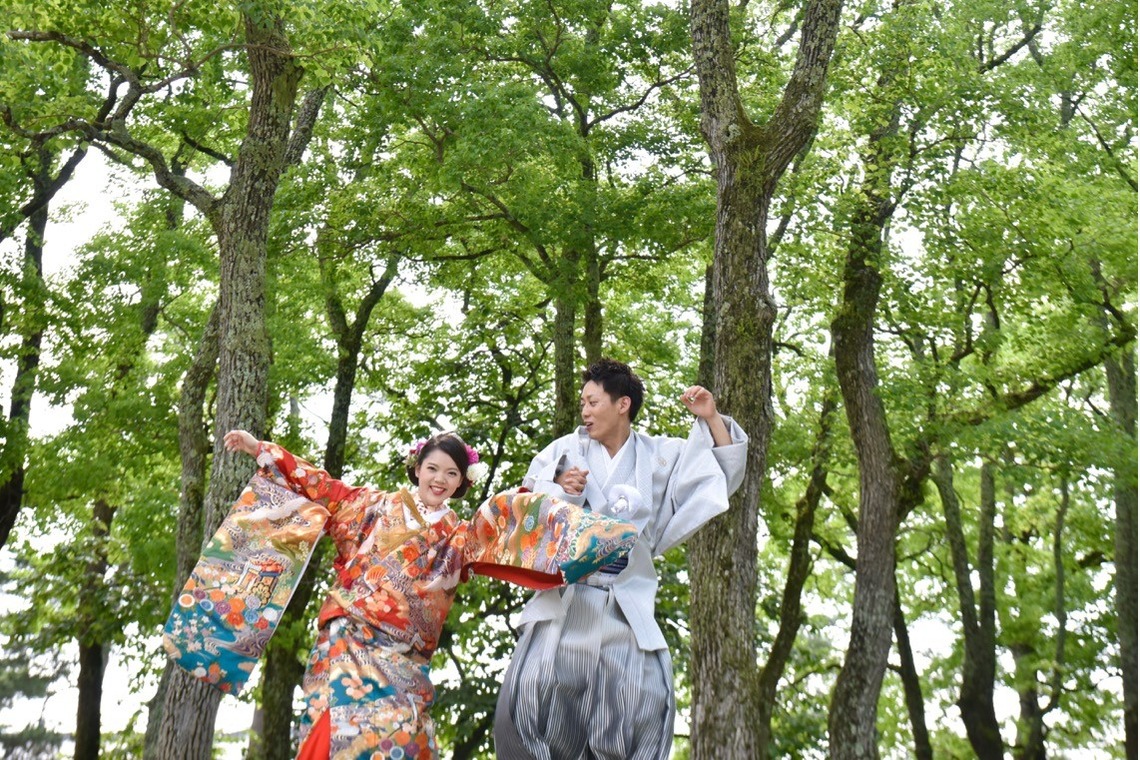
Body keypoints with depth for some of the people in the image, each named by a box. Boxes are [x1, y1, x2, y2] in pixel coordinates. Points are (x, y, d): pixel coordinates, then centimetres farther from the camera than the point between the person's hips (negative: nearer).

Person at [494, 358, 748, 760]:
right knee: (531, 689, -10)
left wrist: (712, 419, -1)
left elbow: (726, 473, 12)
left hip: (627, 604, 0)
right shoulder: (566, 450, 9)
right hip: (564, 596, 0)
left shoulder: (661, 455, 9)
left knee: (643, 702, -8)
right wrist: (558, 487, -8)